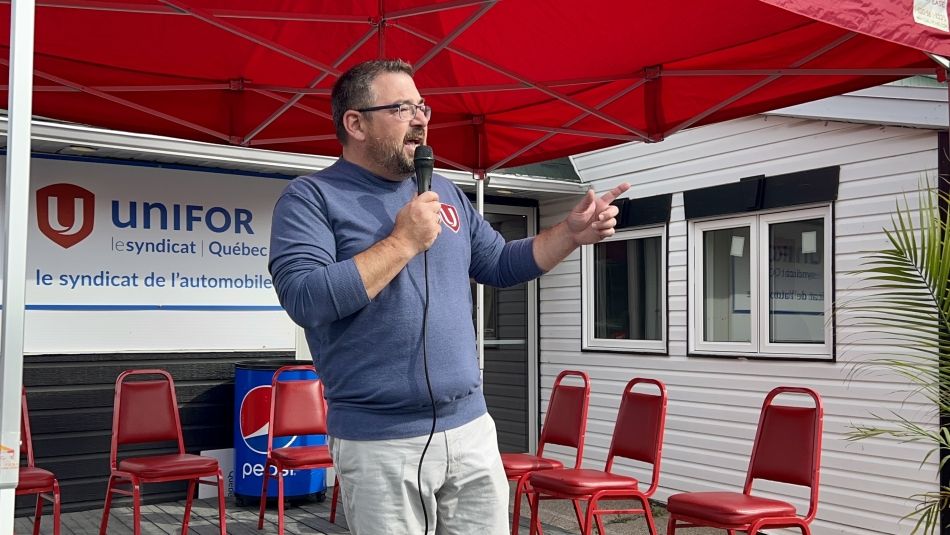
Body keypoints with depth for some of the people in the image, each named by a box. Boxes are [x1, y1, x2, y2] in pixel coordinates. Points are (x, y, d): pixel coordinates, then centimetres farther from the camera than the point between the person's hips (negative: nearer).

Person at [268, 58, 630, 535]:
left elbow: (499, 264, 20)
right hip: (379, 442, -5)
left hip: (471, 427, 6)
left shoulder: (445, 193, 13)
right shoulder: (310, 198, -7)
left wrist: (571, 232, 7)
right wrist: (403, 241, -18)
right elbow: (304, 299, -21)